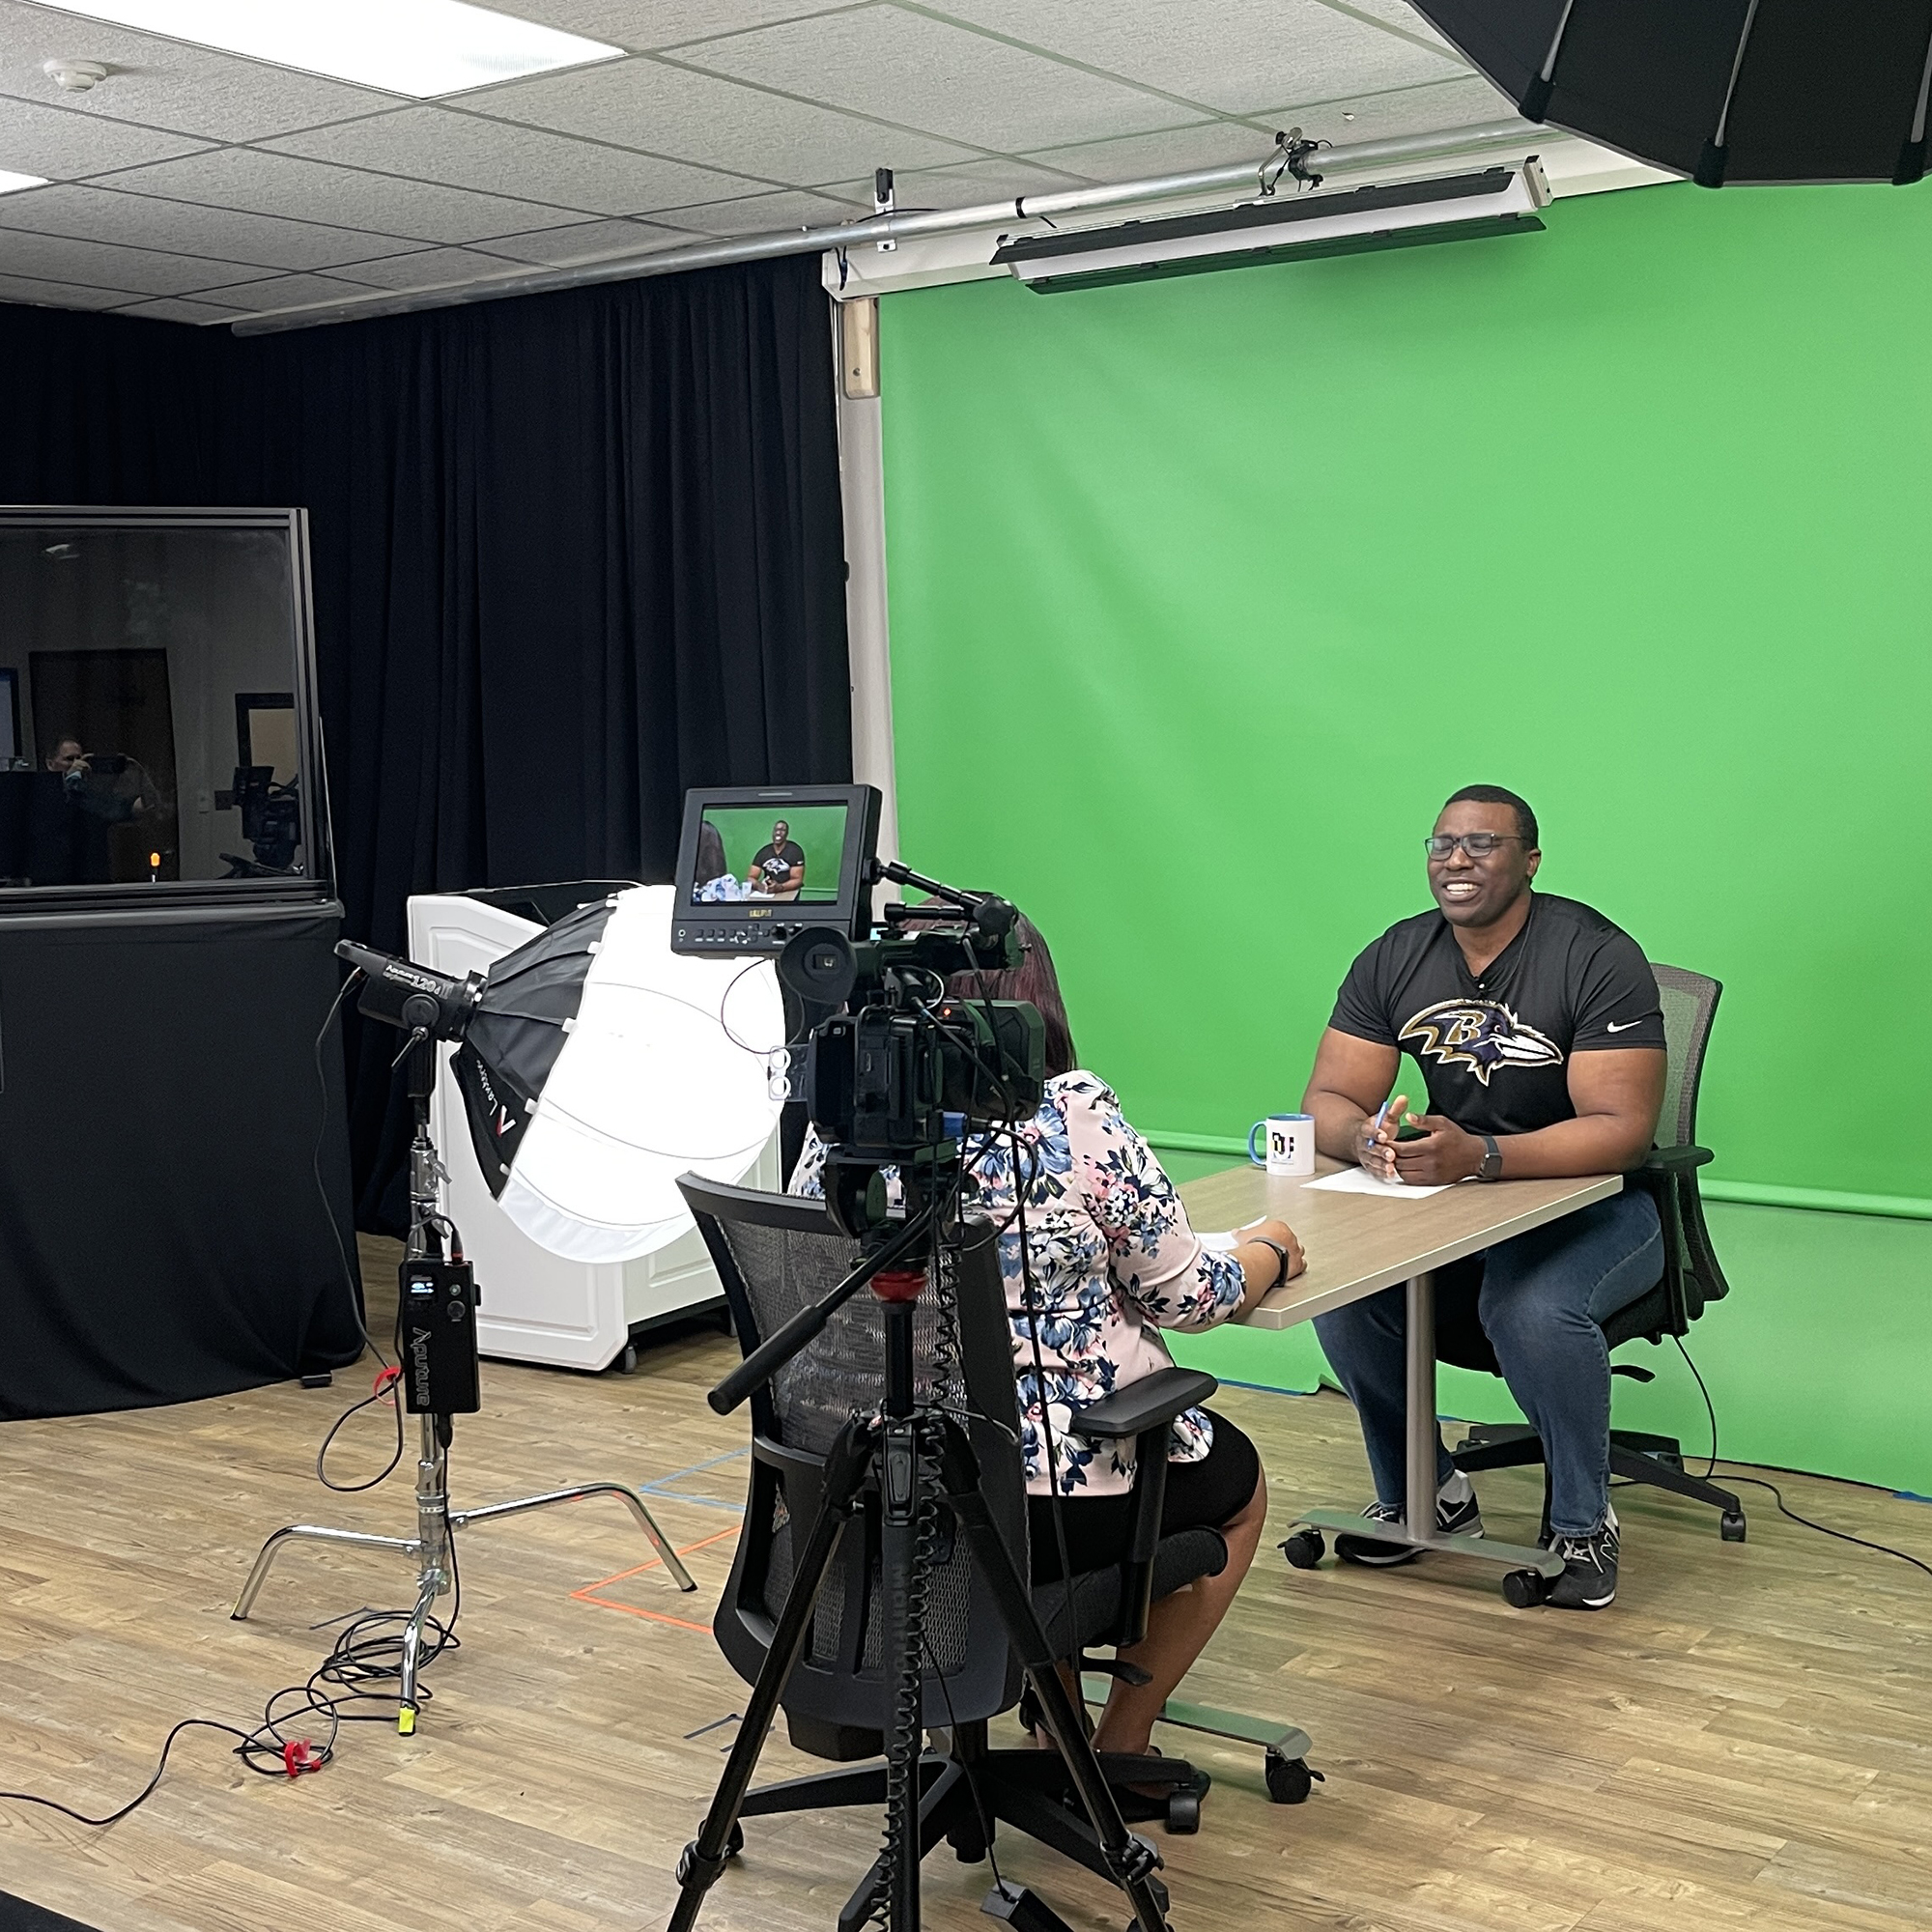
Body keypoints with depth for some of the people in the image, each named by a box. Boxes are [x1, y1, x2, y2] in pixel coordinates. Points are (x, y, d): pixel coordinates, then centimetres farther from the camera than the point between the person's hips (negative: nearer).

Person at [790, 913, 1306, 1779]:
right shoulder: (1075, 1115, -16)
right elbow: (1181, 1295, -8)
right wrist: (1270, 1251, 14)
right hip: (1054, 1491, -5)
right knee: (1235, 1480, 26)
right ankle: (1118, 1749, 30)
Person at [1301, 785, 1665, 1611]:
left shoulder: (1597, 957, -15)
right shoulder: (1394, 959, 1)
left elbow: (1620, 1128, -23)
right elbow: (1326, 1101, -2)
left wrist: (1479, 1155, -38)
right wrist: (1368, 1137, -28)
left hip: (1593, 1204, -5)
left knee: (1535, 1310, -34)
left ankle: (1583, 1524, -7)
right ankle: (1425, 1494, 4)